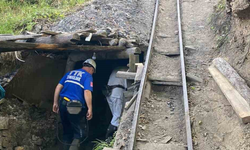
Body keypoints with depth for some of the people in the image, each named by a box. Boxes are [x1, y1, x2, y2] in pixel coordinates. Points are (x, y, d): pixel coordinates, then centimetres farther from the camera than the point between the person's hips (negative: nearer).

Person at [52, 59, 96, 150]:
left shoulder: (70, 73, 17)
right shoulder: (88, 76, -1)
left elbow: (58, 87, 12)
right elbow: (87, 92, -15)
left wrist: (55, 103, 15)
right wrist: (90, 109, -14)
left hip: (62, 103, 6)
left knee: (66, 129, 20)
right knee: (78, 132, 9)